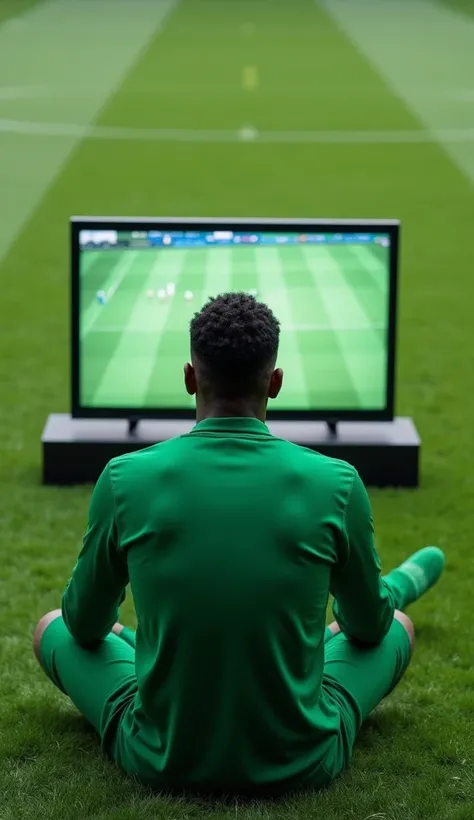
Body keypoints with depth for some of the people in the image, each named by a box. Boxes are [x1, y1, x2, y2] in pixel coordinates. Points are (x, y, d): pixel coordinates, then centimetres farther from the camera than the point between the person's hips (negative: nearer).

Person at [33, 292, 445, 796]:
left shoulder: (126, 479, -13)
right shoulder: (335, 484, -13)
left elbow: (85, 626, 5)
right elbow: (368, 628, 5)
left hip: (161, 762, 1)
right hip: (299, 765, 0)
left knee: (53, 629, 28)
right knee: (396, 627, 25)